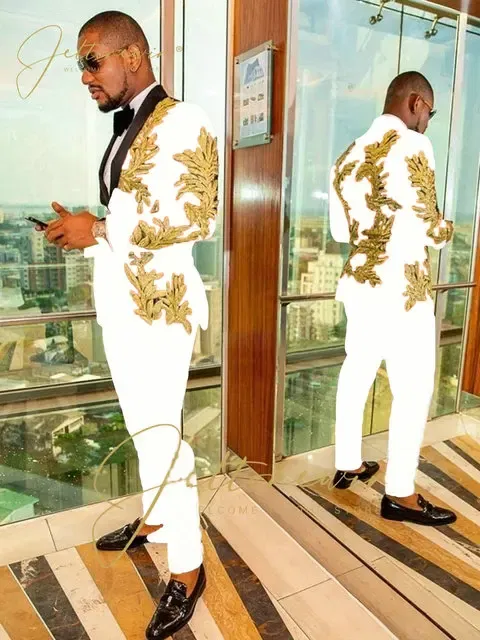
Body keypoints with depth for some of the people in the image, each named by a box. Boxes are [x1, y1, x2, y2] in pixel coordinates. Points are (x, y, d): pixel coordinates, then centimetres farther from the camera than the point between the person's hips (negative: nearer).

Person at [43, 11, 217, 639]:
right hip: (119, 305, 8)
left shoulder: (182, 121, -8)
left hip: (159, 306, -8)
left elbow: (198, 216, -19)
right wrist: (85, 228, 5)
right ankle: (153, 517, 39)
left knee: (161, 434, -3)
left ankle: (188, 568, 15)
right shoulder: (126, 130, 17)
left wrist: (101, 230, -17)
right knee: (142, 427, 18)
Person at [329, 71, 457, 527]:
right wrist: (444, 231, 3)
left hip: (359, 282, 8)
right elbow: (424, 227, -17)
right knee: (413, 390, 3)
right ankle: (399, 494, 14)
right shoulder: (412, 146, -12)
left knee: (356, 373, 17)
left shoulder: (350, 155, 11)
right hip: (401, 289, -8)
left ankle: (347, 465, 31)